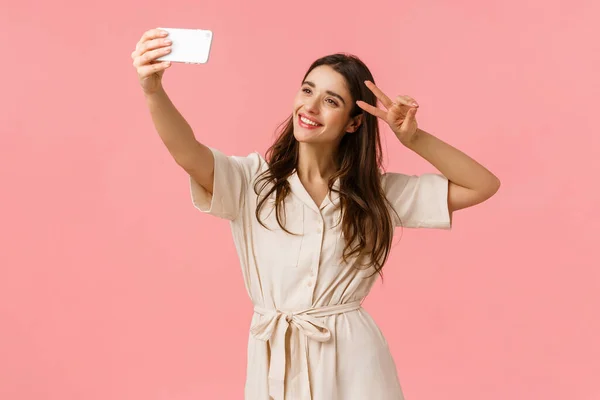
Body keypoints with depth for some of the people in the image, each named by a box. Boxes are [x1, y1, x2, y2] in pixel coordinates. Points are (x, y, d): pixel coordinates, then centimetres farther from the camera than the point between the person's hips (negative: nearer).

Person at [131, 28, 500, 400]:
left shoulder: (376, 193, 1)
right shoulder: (252, 179, -2)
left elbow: (484, 186, 0)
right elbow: (188, 154, -21)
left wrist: (414, 139, -11)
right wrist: (153, 89, -38)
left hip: (352, 360, 0)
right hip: (274, 362, 1)